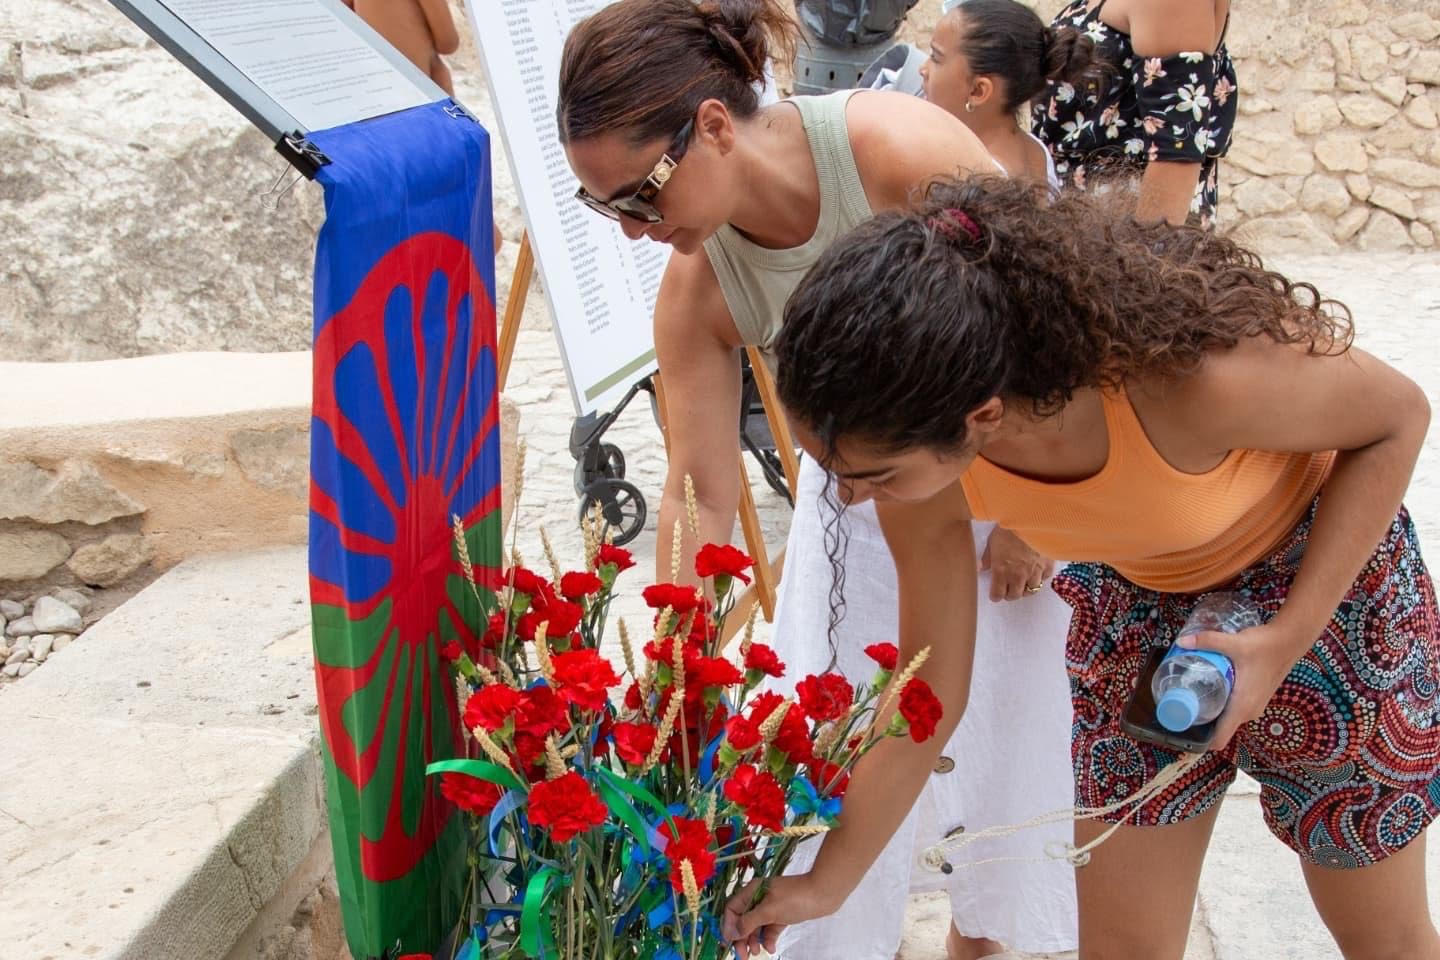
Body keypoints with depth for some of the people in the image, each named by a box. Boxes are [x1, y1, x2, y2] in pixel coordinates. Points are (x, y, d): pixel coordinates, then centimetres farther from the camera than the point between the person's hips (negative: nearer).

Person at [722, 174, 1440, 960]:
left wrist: (1284, 641, -26)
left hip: (1327, 570, -3)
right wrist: (825, 883, -3)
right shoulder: (920, 453, -26)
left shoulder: (1188, 372, -42)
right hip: (1136, 598, 3)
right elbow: (929, 692, -11)